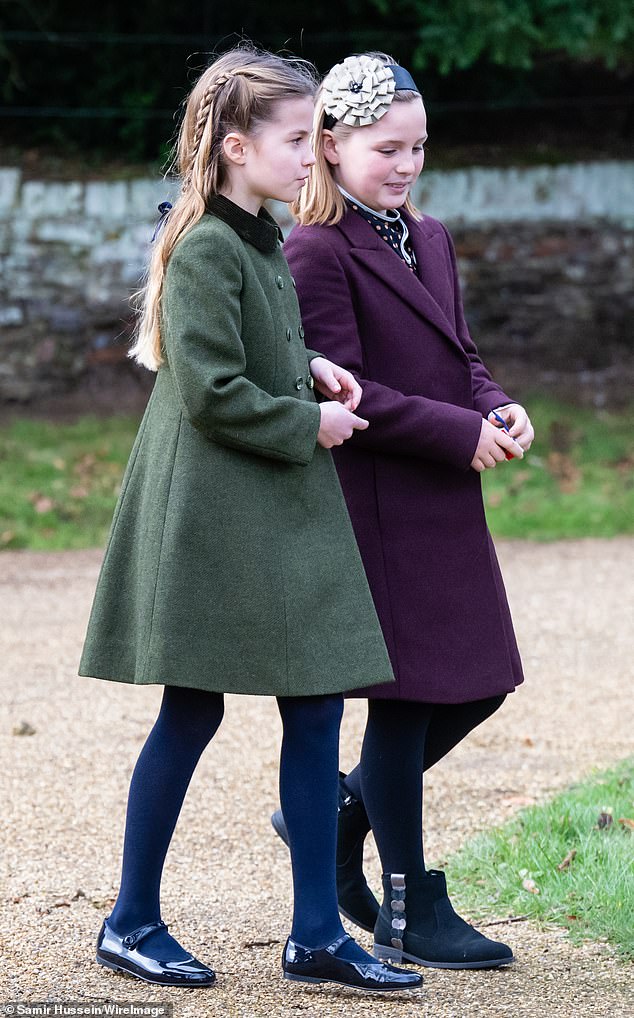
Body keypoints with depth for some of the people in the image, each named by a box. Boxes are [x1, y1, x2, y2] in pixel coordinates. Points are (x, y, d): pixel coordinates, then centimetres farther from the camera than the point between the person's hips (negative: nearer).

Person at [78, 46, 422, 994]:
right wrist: (308, 422, -12)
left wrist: (312, 367, 7)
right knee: (191, 713, 1)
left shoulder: (263, 241, 12)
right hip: (209, 516, -9)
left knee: (317, 705, 5)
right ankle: (131, 922, 15)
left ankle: (317, 932, 10)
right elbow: (210, 390, -21)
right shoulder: (205, 250, -16)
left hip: (283, 518, 9)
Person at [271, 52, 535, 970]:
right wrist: (461, 435, -18)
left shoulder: (430, 239, 14)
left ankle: (339, 813, 29)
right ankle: (409, 912, 10)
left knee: (478, 684, 11)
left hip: (447, 505, 8)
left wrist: (498, 408, -2)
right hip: (377, 505, -8)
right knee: (406, 697, -1)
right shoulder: (318, 252, -12)